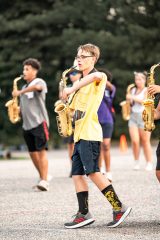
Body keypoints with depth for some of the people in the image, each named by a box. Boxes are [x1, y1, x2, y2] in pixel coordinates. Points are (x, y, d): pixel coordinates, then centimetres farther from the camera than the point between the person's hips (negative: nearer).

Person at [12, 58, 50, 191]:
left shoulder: (40, 82, -3)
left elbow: (36, 87, -29)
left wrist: (20, 92, -25)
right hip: (27, 124, 8)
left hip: (39, 122, -8)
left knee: (41, 151, -14)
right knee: (32, 152, 8)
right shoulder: (24, 87, 19)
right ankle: (43, 178, 20)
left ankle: (44, 181, -19)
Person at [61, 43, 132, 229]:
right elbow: (74, 109, 27)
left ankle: (119, 208, -7)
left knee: (92, 172, -13)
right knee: (76, 174, 4)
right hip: (79, 134, 9)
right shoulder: (81, 83, 22)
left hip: (90, 133, -9)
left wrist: (71, 89, -31)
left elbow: (96, 76, -32)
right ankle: (84, 214, 6)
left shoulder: (99, 78, -5)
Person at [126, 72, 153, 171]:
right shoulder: (133, 90, 16)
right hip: (133, 117, 4)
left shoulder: (147, 90, 1)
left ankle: (149, 163, 3)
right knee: (135, 141, -8)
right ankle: (136, 162, 5)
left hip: (144, 117, -4)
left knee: (145, 141, -3)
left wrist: (133, 98, -18)